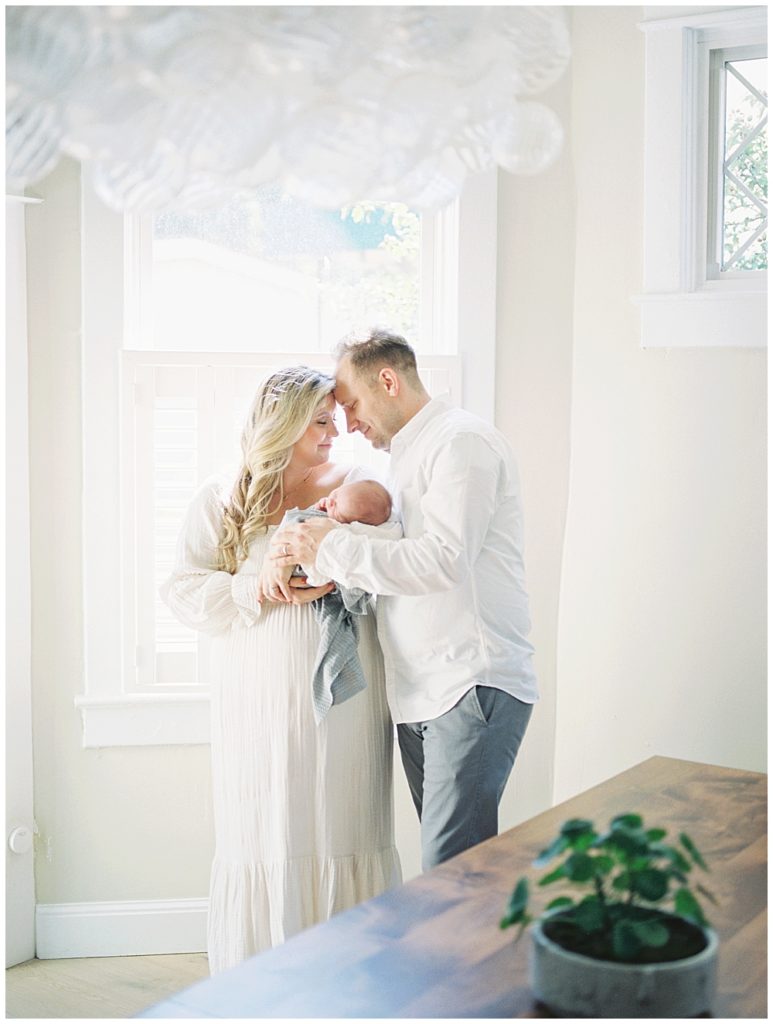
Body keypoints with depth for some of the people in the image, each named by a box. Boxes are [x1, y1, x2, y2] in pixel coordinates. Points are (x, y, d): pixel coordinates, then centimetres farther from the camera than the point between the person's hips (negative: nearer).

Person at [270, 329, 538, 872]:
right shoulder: (408, 454, 23)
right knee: (445, 854, 10)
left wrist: (333, 548, -15)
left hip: (473, 685, -9)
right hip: (419, 694, 10)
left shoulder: (462, 441, -8)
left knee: (451, 875, -12)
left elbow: (444, 561, -20)